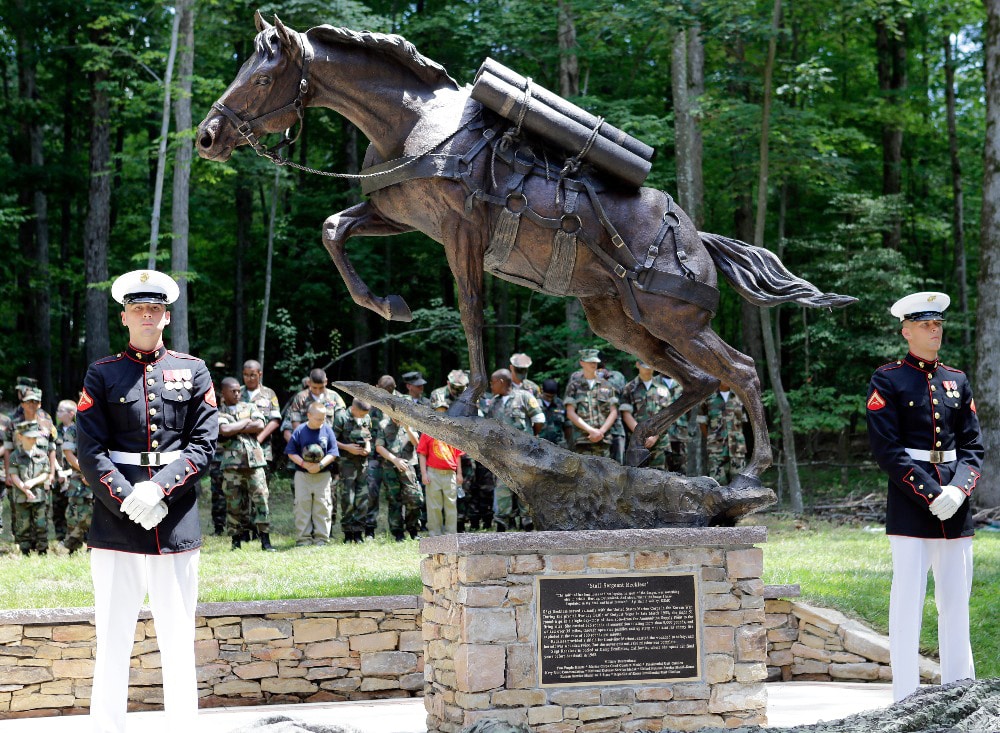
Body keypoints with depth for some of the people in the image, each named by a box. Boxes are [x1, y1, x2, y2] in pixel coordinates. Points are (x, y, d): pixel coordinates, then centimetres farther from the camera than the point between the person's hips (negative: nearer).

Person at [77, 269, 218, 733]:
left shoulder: (193, 372, 10)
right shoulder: (102, 375, 6)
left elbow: (204, 444, 2)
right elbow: (90, 452, -1)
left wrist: (158, 488, -12)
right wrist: (130, 499, -14)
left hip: (177, 522, 1)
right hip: (116, 522, -1)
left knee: (178, 640, 6)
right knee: (113, 639, 1)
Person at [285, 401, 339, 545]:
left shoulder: (328, 430, -1)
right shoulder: (300, 431, -3)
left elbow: (333, 453, -2)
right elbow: (291, 452, -1)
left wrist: (320, 465, -17)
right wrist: (304, 464, -16)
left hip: (323, 475, 0)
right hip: (302, 475, 0)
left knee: (322, 506, 1)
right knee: (302, 506, 0)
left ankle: (321, 538, 8)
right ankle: (303, 539, 6)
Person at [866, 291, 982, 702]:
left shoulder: (957, 381, 14)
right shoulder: (888, 380, -1)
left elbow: (973, 445, 10)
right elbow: (886, 449, -8)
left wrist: (959, 489, -9)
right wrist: (931, 494, -15)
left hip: (956, 505, 5)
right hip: (909, 503, -5)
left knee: (956, 602, 8)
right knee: (907, 602, -4)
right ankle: (906, 699, 0)